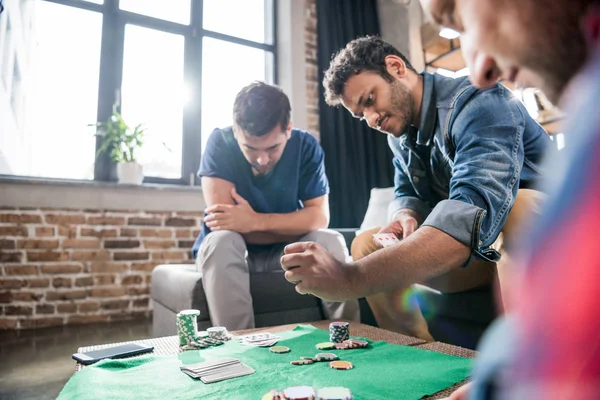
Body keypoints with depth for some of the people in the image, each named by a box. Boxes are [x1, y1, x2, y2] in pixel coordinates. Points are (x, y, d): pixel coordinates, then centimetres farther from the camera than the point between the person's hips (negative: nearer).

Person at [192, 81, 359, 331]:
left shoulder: (305, 146, -12)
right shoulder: (220, 142, -19)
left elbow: (319, 215, -18)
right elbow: (223, 222, -27)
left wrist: (256, 221, -32)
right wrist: (296, 226, -20)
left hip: (285, 250, 2)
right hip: (230, 250, -1)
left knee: (331, 242, -24)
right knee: (221, 241, -34)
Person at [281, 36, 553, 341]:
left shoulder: (477, 103, -24)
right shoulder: (401, 135, 1)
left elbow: (474, 210, -40)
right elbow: (408, 195, 8)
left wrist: (352, 278, -50)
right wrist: (405, 216, -20)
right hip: (483, 250, 6)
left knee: (515, 209, -38)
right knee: (366, 245, -5)